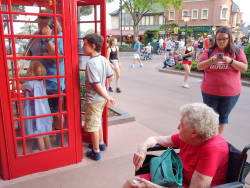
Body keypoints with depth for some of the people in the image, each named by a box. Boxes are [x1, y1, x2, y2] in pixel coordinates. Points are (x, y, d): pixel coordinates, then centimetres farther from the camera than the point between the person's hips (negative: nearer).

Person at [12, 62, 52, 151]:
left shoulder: (31, 84, -21)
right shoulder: (40, 82, 2)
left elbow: (14, 86, -17)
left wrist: (18, 73, -14)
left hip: (35, 113, -8)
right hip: (44, 112, 8)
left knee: (39, 135, 5)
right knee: (45, 133, 20)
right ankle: (49, 150, 32)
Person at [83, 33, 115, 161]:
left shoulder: (91, 63, -23)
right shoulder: (103, 59, 0)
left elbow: (96, 84, -24)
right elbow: (111, 77, 7)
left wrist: (108, 97, -15)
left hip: (94, 99, -8)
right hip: (101, 98, 8)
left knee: (93, 126, 7)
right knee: (98, 122, 25)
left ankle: (96, 152, 20)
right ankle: (100, 143, 43)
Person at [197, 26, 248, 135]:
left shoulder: (237, 52, 1)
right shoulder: (209, 51, 2)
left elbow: (244, 68, -6)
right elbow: (199, 67, -4)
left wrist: (230, 61, -22)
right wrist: (212, 60, -20)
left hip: (230, 92, 0)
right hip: (210, 91, 0)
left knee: (224, 116, 11)